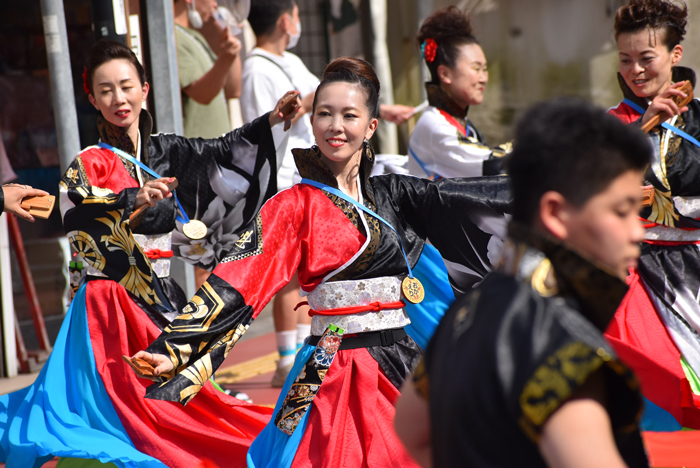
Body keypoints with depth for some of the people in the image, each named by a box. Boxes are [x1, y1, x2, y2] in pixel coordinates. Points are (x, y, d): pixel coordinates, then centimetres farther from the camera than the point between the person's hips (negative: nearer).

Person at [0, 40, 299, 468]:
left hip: (165, 301, 5)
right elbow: (78, 210, -22)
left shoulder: (165, 152, 12)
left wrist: (272, 120, -10)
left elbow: (222, 152, 3)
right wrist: (134, 201, -39)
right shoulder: (91, 163, -3)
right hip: (118, 305, -5)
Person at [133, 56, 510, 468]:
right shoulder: (295, 206, -3)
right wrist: (175, 351, -21)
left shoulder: (393, 195, 9)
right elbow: (237, 282, -12)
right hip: (337, 374, -4)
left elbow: (476, 196, 9)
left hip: (401, 364, 4)